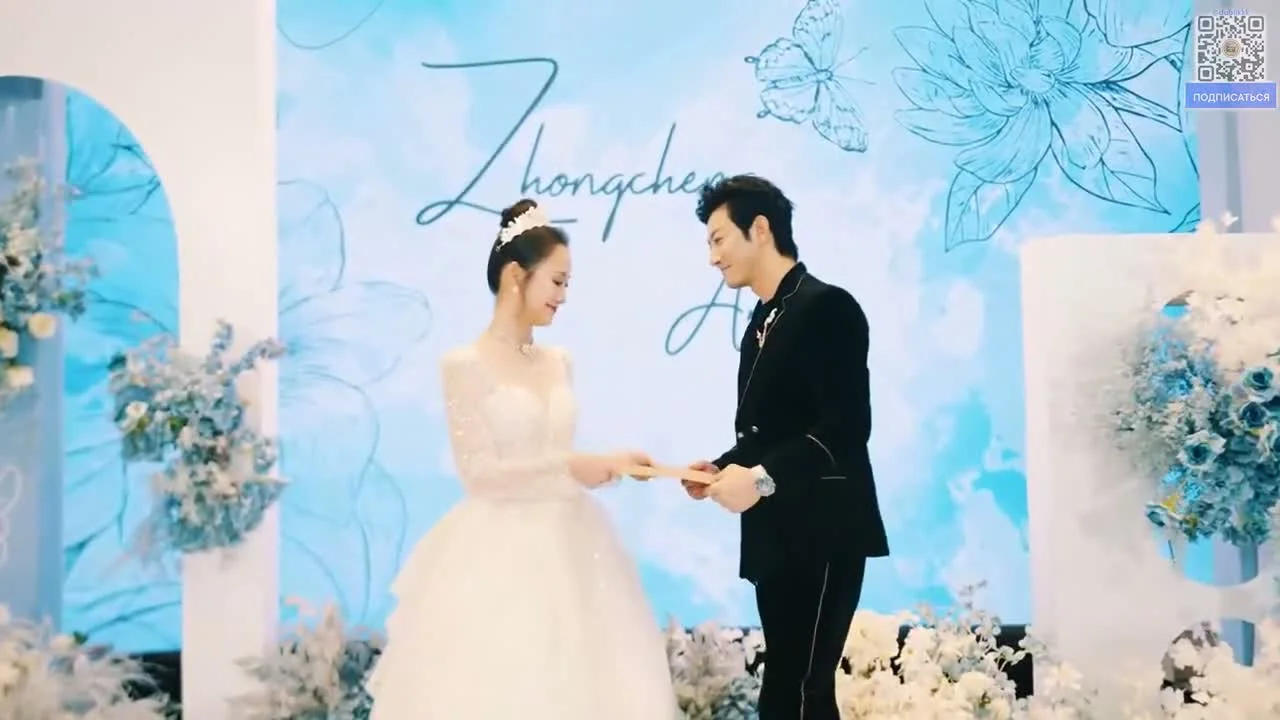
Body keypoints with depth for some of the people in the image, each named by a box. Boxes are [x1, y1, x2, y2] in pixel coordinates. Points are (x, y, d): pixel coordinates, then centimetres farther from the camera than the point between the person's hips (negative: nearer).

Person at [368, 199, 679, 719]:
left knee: (570, 678, 8)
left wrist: (604, 463, 3)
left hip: (565, 552, 6)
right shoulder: (466, 365, -8)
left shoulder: (558, 363, 10)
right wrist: (571, 466, -17)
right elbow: (479, 472, -13)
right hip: (498, 556, -6)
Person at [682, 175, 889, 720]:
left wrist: (762, 477, -26)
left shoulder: (826, 306, -12)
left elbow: (846, 426, -20)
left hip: (822, 535, -9)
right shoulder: (763, 321, 16)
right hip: (777, 536, 9)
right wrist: (723, 467, 2)